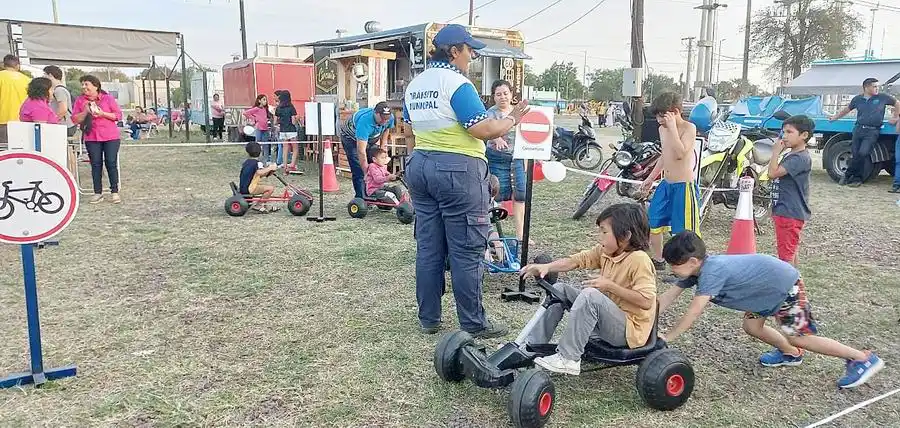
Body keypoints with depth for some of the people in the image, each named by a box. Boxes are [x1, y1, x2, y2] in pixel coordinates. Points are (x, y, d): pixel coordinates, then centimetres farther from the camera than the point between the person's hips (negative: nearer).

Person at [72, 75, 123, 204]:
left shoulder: (108, 98, 1)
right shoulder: (80, 100, 8)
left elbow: (119, 115, 0)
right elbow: (75, 119, 6)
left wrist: (103, 114, -13)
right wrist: (85, 112, -10)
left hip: (110, 137, -2)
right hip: (91, 138, 2)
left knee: (111, 163, -5)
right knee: (95, 164, 1)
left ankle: (115, 192, 1)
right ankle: (98, 193, 5)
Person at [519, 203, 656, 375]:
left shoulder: (639, 259, -20)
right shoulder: (605, 251, 3)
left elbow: (646, 301, -26)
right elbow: (575, 260, -2)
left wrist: (610, 285, -24)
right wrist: (546, 267, -17)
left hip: (629, 329, -9)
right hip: (605, 320, 9)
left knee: (590, 295, -33)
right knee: (560, 289, 4)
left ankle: (568, 358, -27)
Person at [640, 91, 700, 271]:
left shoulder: (689, 128, -13)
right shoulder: (662, 129, 10)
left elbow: (680, 153, -28)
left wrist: (672, 127, -25)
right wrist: (650, 178, 24)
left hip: (684, 186, -8)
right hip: (665, 184, 8)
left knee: (686, 231, -4)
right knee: (653, 222, 15)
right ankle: (657, 260, 33)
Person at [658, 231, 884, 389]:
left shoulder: (711, 271, -33)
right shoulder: (696, 268, -7)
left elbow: (694, 312, -36)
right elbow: (669, 296, -4)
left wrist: (667, 337, -29)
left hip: (785, 285, -9)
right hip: (767, 287, 9)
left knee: (798, 338, -1)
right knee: (752, 326, 11)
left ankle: (864, 359, 12)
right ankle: (790, 353, 35)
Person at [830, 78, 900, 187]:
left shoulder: (883, 97, 5)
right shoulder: (857, 99, 10)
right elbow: (847, 110, 25)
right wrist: (835, 117, 29)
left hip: (872, 131, -2)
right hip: (858, 129, 2)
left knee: (863, 153, -18)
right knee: (855, 154, -2)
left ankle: (848, 174, -5)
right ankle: (857, 178, 11)